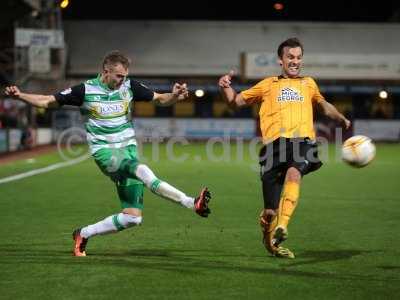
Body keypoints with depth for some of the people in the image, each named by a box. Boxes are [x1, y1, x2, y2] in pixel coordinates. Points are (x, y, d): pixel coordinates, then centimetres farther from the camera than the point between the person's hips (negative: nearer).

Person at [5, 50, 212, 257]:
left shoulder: (129, 86, 3)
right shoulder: (86, 90, -4)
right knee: (139, 169, -36)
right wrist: (20, 95, -11)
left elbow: (159, 99, 10)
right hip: (103, 151, -4)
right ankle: (192, 203, -41)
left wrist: (174, 96, -12)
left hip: (128, 148, 4)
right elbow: (47, 101, 3)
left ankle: (83, 234, 15)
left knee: (133, 218, -3)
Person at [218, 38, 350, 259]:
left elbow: (323, 104, 48)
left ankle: (282, 226, -47)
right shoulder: (268, 85, 24)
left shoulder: (308, 83, 29)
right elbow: (236, 101, 24)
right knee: (270, 211, -7)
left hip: (303, 141, 1)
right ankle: (269, 241, 22)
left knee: (294, 172, -37)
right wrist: (225, 88, 6)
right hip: (275, 143, 0)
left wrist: (340, 118, 36)